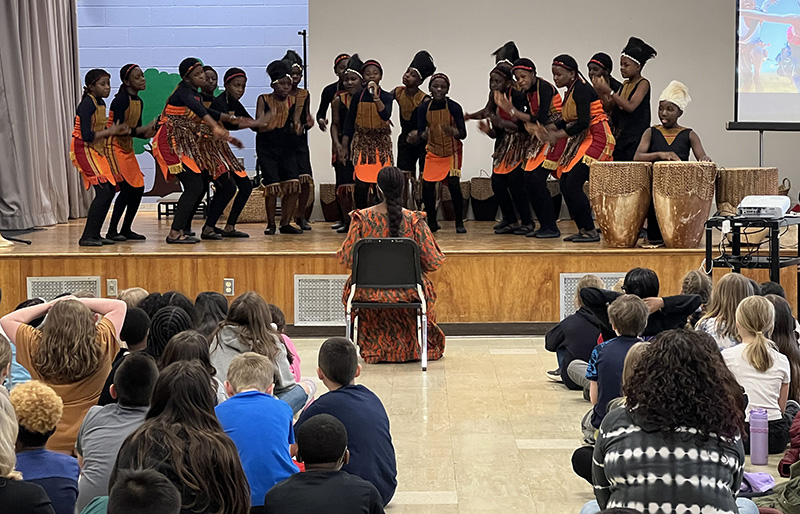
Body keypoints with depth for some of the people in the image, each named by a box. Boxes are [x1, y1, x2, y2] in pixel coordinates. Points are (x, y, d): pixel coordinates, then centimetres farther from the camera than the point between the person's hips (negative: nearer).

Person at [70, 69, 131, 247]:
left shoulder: (101, 103, 10)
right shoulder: (87, 104, -18)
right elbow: (87, 135, -24)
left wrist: (118, 131, -2)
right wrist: (110, 132, -17)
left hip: (96, 151, 10)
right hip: (84, 150, -10)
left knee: (110, 189, 6)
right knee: (103, 190, -16)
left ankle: (95, 234, 12)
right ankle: (87, 237, -13)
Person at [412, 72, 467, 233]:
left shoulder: (454, 107, -13)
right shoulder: (424, 107, -6)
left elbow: (463, 134, -14)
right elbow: (421, 133, -5)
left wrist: (450, 130, -34)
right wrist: (423, 134, -29)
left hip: (452, 152, -3)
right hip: (433, 152, 3)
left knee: (454, 185, -13)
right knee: (427, 186, -3)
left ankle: (459, 223, 0)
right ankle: (432, 223, 14)